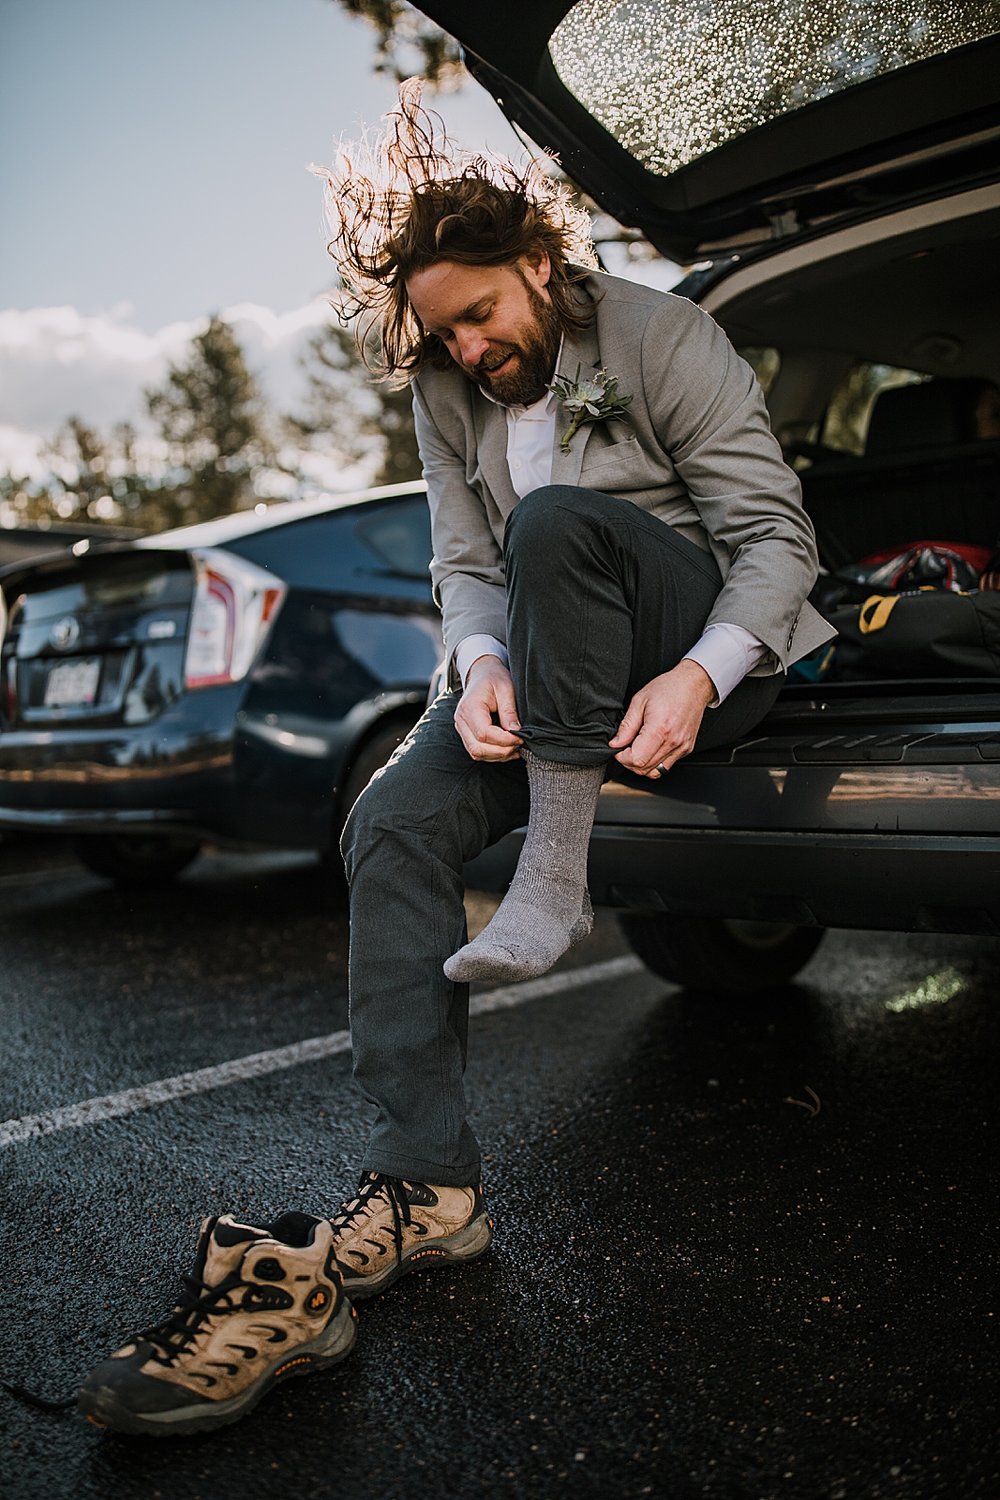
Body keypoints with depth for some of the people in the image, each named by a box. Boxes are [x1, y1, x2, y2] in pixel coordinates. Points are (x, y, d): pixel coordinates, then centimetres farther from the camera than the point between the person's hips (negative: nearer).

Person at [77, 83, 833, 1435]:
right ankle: (420, 1190, -24)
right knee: (396, 820, -22)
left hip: (712, 652, -4)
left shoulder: (662, 338, -9)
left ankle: (557, 873, -30)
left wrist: (701, 673, -29)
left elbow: (777, 534, -12)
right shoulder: (448, 394, 6)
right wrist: (481, 663, -19)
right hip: (554, 678, 5)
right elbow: (463, 566, 4)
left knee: (554, 520, -33)